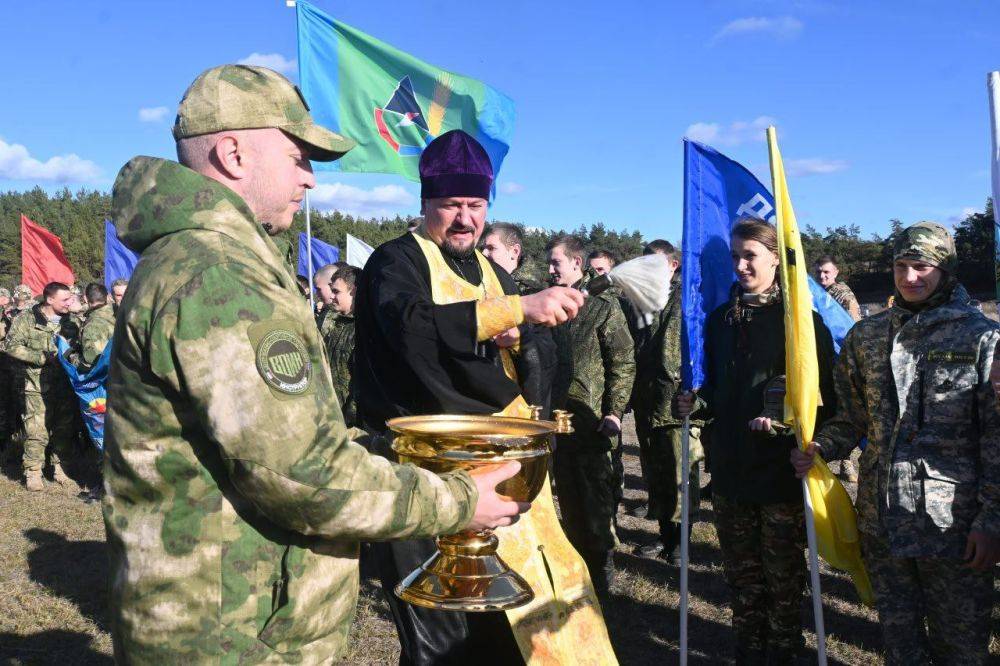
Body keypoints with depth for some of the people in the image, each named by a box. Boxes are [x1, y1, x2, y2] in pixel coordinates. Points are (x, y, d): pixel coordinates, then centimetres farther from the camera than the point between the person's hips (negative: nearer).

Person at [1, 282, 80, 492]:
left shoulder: (70, 321, 11)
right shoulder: (27, 319, -4)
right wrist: (42, 358, -15)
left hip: (66, 385, 5)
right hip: (39, 385, -5)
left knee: (65, 428, 9)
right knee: (37, 430, -6)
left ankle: (58, 468, 23)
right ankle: (32, 472, 7)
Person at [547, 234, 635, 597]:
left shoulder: (604, 305, -5)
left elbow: (623, 364, -7)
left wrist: (614, 411, -13)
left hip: (592, 420, -5)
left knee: (596, 503, 3)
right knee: (569, 500, 13)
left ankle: (601, 576, 16)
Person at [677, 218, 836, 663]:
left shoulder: (801, 317, -6)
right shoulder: (720, 318, 11)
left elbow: (826, 396, -9)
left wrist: (790, 422, -24)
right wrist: (697, 404, -1)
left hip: (781, 471, -5)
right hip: (730, 468, 5)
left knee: (783, 577, 6)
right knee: (742, 576, 15)